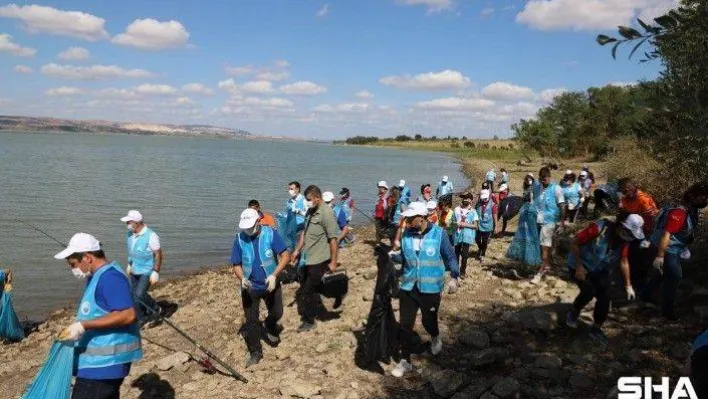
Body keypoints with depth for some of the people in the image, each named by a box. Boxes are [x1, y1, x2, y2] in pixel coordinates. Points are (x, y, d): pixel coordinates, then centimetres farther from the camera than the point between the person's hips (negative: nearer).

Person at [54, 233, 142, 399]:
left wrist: (83, 326, -26)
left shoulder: (109, 277, -19)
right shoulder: (97, 276, 15)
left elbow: (128, 315, -27)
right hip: (102, 360, 11)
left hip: (104, 362, -11)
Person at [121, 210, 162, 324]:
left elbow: (158, 254, -17)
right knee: (136, 295, 12)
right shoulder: (130, 233, -2)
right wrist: (129, 264, 16)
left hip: (147, 271, -7)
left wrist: (156, 272, -18)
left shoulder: (151, 236, -23)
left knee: (140, 294, -13)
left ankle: (155, 308, 14)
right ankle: (141, 317, 29)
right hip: (134, 270, 7)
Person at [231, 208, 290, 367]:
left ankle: (270, 327, 50)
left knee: (277, 313, 15)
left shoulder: (271, 234, -16)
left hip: (270, 285, 0)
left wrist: (274, 275, -28)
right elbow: (236, 265, -3)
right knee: (251, 320, 6)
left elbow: (286, 256, -16)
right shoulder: (240, 239, -11)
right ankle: (255, 352, 24)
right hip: (250, 287, 1)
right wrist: (242, 278, -24)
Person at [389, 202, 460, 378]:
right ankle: (405, 361, 19)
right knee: (405, 324, 4)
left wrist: (454, 277, -14)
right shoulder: (407, 234, -2)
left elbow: (450, 257, -4)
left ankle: (435, 337, 50)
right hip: (408, 286, 3)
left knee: (428, 321, 12)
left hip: (430, 288, -3)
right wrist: (391, 256, -8)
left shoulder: (438, 233, -12)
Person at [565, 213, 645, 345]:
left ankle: (596, 329, 17)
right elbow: (575, 244, -24)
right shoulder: (598, 228, -32)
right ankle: (573, 313, 5)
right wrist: (579, 266, -26)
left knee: (604, 297, -4)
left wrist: (628, 285, 5)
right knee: (589, 291, -25)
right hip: (579, 266, -6)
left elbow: (624, 261, 3)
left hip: (600, 271, 6)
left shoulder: (624, 240, -11)